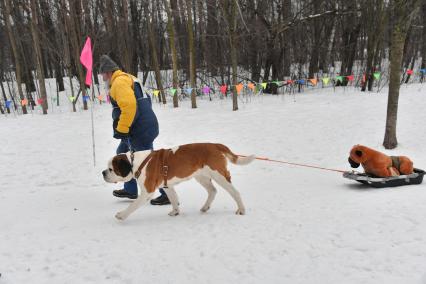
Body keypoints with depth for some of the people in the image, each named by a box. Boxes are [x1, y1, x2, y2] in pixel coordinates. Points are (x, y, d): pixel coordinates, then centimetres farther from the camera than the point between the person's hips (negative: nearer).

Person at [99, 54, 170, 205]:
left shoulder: (119, 81, -13)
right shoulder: (128, 78, 19)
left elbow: (129, 105, -27)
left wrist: (121, 129, -20)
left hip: (140, 130, -11)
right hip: (145, 126, 11)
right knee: (123, 153, 22)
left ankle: (167, 194, 2)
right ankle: (130, 190, 28)